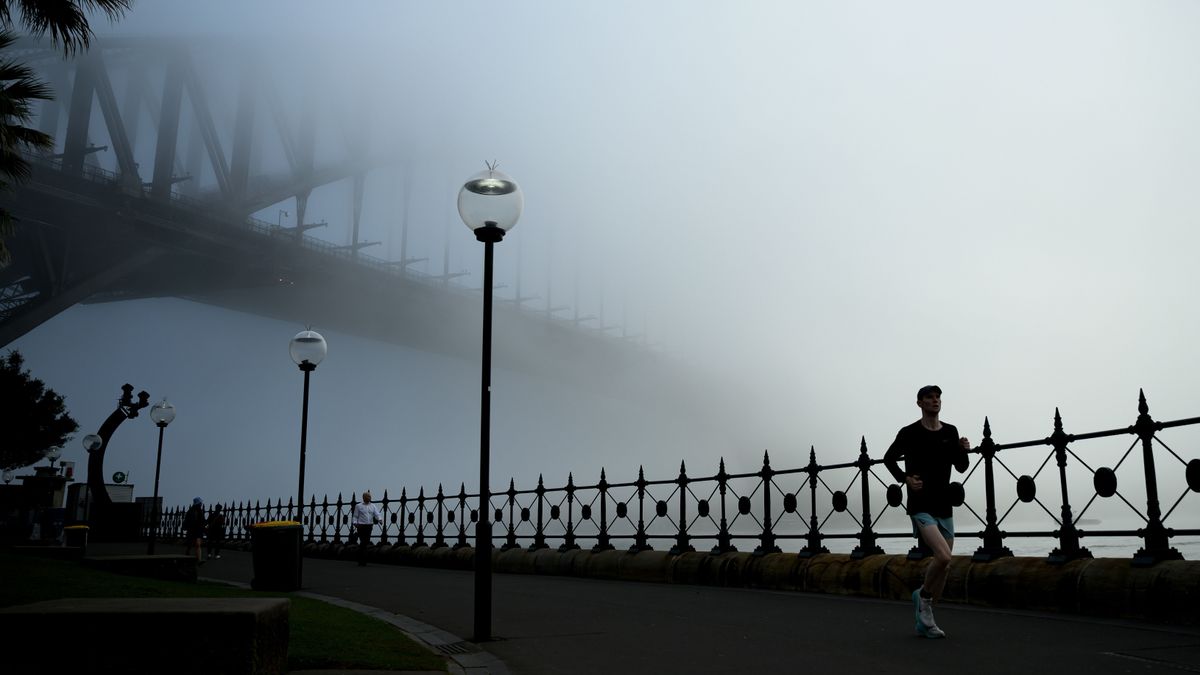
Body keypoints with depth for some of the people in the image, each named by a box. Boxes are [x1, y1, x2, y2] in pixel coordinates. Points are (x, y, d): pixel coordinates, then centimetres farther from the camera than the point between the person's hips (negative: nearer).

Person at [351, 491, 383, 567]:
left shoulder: (373, 506, 11)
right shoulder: (358, 506, 4)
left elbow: (377, 514, -1)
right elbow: (355, 516, 4)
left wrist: (380, 519, -20)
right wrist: (355, 523, -13)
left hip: (369, 526, 4)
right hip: (361, 526, -4)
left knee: (366, 543, 7)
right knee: (363, 543, -10)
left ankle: (362, 561, 16)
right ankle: (362, 561, -5)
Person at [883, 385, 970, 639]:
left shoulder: (950, 432, 8)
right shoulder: (909, 433, -5)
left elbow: (961, 468, 13)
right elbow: (889, 458, 8)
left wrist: (963, 451, -7)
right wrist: (905, 478, -7)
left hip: (944, 507, 6)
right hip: (921, 507, -6)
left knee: (944, 565, 6)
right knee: (943, 556, -23)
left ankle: (924, 620, 20)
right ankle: (923, 595, 5)